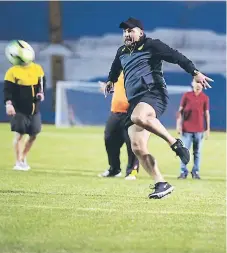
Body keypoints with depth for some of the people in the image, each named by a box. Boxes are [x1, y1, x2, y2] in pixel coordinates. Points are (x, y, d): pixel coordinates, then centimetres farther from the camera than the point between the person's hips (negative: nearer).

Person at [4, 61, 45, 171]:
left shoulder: (38, 69, 5)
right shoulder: (13, 71, -12)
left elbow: (42, 84, 18)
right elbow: (7, 89, -15)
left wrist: (41, 93, -2)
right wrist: (8, 104, -27)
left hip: (34, 110, 6)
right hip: (19, 110, -6)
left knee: (33, 135, 9)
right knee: (19, 134, -6)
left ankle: (23, 158, 28)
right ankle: (18, 162, 4)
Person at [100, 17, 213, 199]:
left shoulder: (151, 46, 3)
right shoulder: (122, 52, 23)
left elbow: (176, 56, -2)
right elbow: (116, 67, 46)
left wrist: (195, 72, -11)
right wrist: (111, 80, 61)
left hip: (154, 94, -7)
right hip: (135, 101, 7)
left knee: (138, 117, -41)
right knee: (137, 148, -6)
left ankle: (175, 143, -27)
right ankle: (161, 184, -3)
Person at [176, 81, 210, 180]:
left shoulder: (205, 98, 7)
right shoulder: (186, 95, 4)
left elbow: (207, 114, 9)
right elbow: (180, 110, 5)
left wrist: (208, 129, 6)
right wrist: (178, 124, -3)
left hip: (199, 130, 1)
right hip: (186, 129, -1)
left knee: (197, 152, 4)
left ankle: (196, 172, 9)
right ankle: (183, 172, 2)